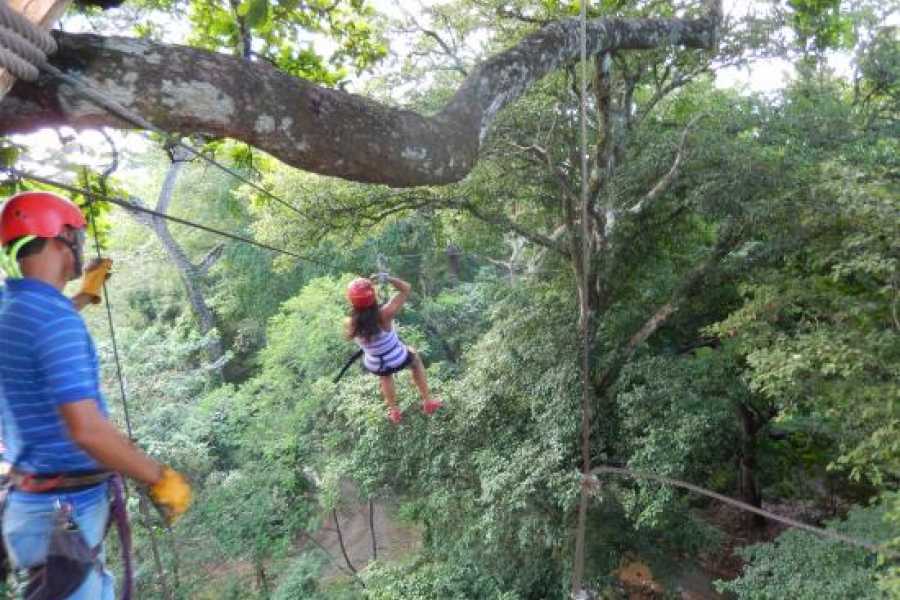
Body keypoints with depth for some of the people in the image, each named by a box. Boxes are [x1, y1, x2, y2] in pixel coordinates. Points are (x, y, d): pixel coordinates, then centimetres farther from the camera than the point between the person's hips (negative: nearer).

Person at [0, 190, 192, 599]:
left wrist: (86, 296, 42)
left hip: (34, 500, 9)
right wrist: (160, 479, -20)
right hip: (65, 510, -9)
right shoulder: (55, 319, -25)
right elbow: (86, 430, -31)